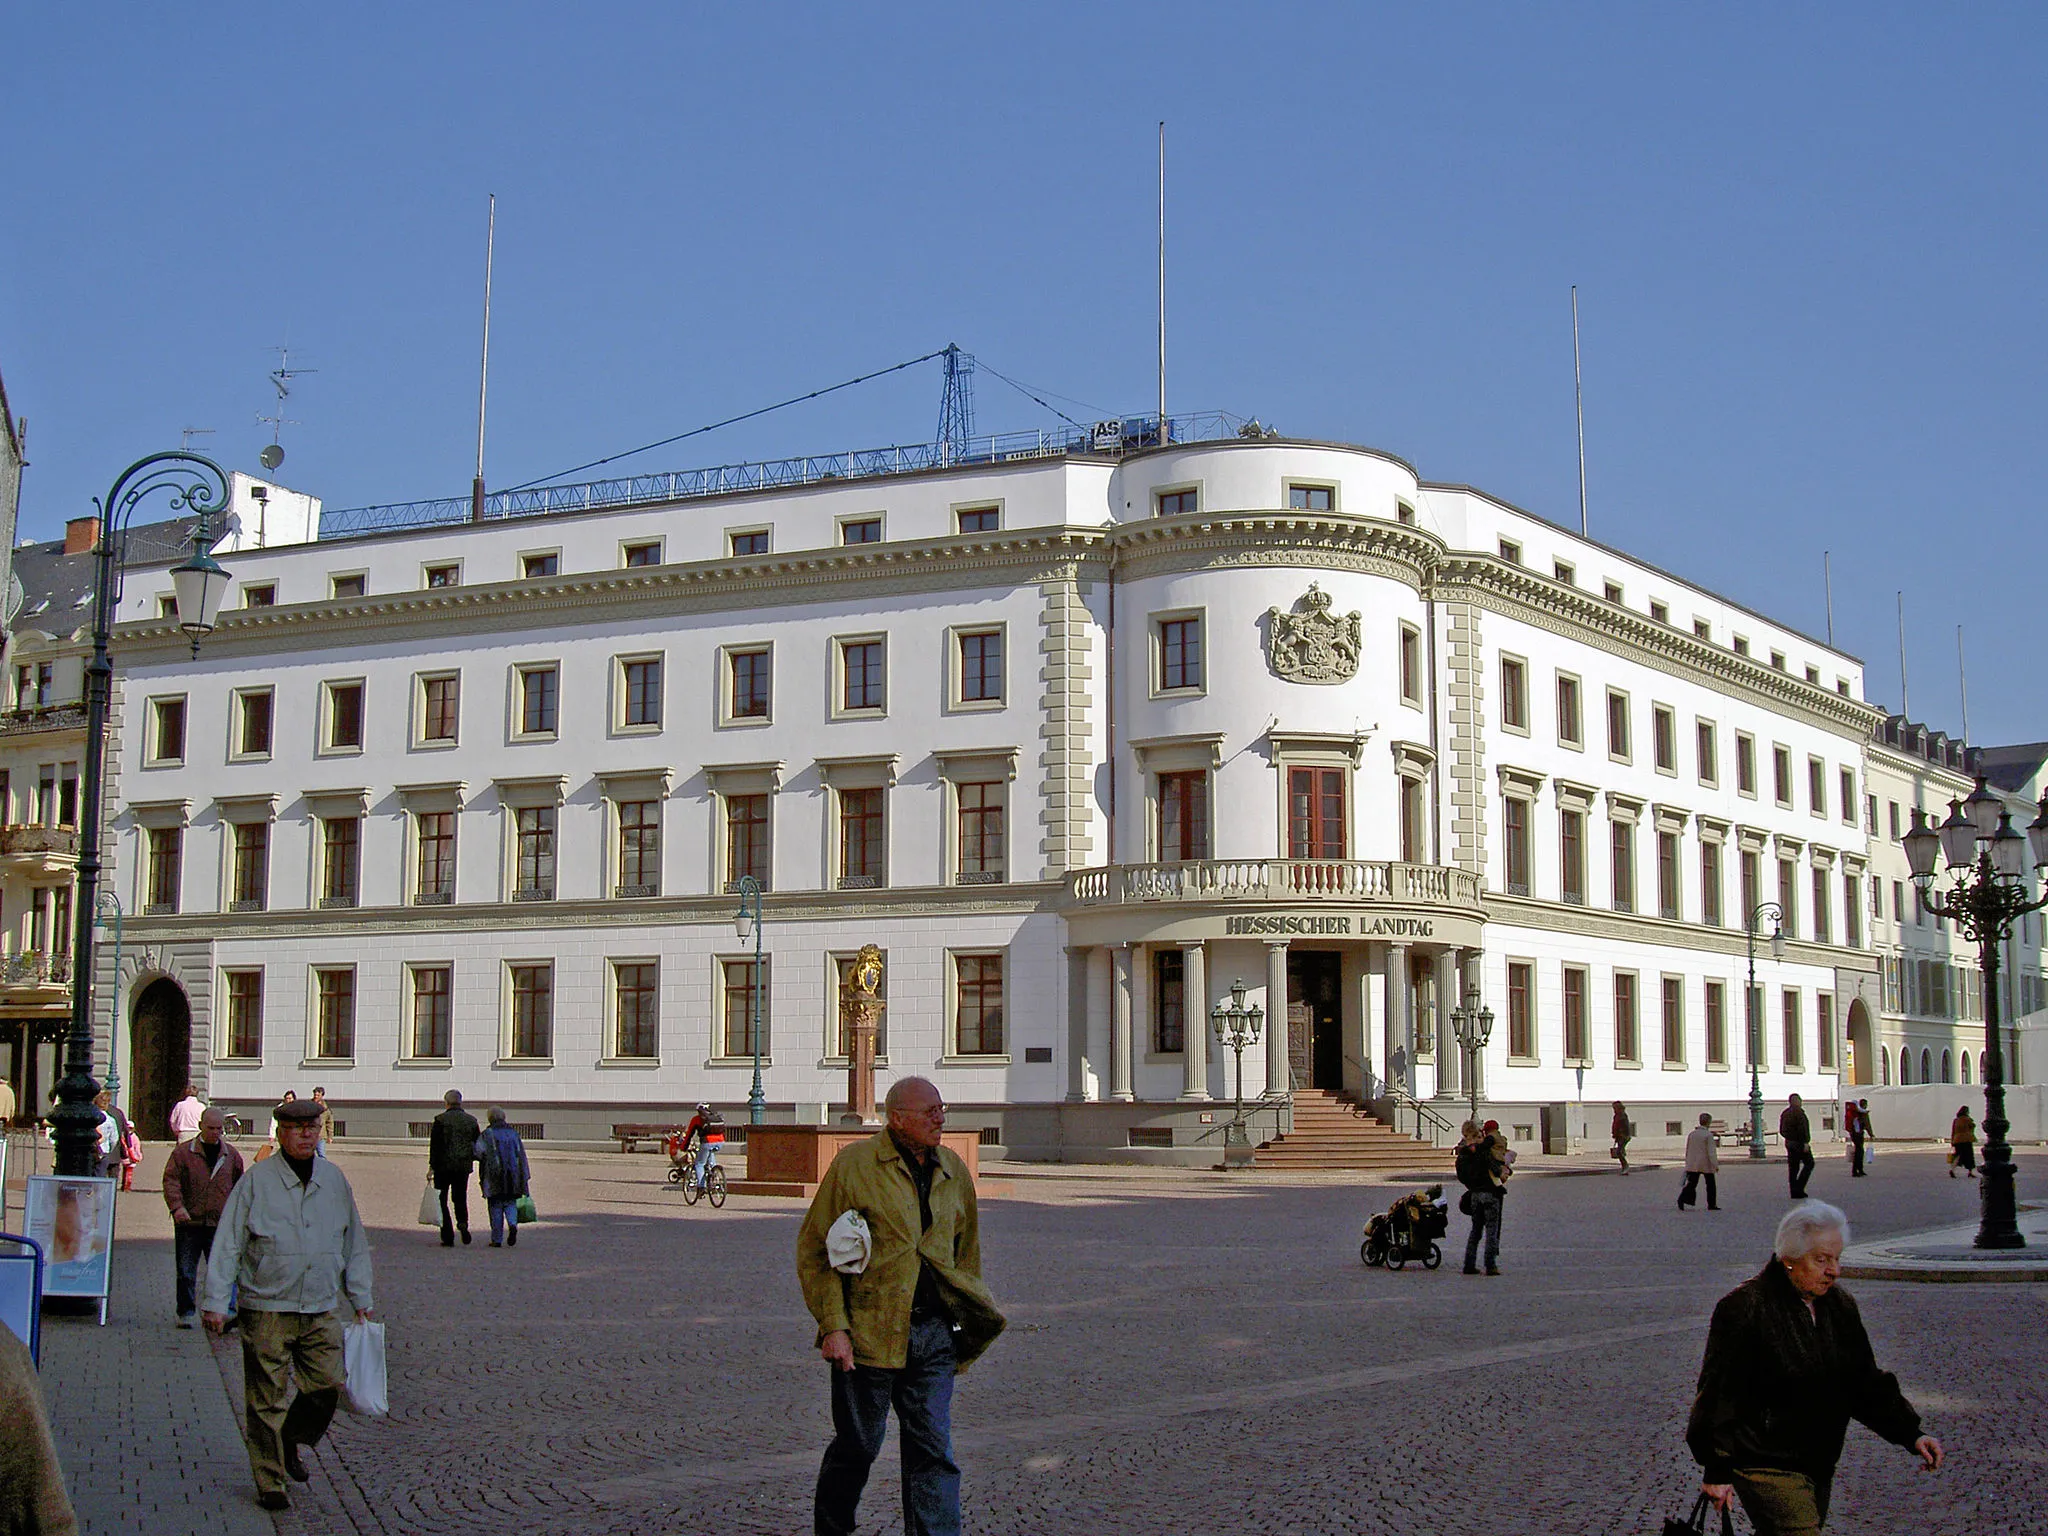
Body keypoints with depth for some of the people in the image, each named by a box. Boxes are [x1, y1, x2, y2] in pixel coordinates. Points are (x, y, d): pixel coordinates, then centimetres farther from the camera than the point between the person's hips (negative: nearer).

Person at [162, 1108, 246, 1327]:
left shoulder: (231, 1155, 11)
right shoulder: (183, 1152, 3)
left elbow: (239, 1185, 21)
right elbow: (171, 1180, -5)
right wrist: (177, 1206, -19)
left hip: (221, 1225, 1)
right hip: (189, 1222, -1)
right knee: (186, 1270, 4)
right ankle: (186, 1312, 15)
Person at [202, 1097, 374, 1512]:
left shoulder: (334, 1180, 8)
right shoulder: (256, 1181, -5)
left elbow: (354, 1244, 18)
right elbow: (228, 1245, -4)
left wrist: (360, 1298, 17)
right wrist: (216, 1301, -8)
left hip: (321, 1310, 4)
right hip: (267, 1310, -4)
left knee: (328, 1384, 1)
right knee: (266, 1399, 1)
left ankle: (290, 1442, 28)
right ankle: (270, 1481, 12)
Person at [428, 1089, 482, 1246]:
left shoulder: (440, 1120, -5)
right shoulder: (471, 1120, 6)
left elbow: (435, 1145, -9)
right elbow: (478, 1145, 9)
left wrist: (432, 1166, -8)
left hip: (444, 1166, -3)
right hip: (464, 1167, 3)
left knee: (442, 1201, 6)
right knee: (460, 1198, 16)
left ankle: (448, 1237, 0)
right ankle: (463, 1222, -13)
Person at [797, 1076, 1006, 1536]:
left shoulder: (954, 1172, 10)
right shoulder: (854, 1165, -6)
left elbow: (967, 1252, 21)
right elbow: (814, 1251, -5)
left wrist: (968, 1319, 16)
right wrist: (833, 1325, -11)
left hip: (934, 1332, 4)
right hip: (868, 1331, -4)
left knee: (933, 1452, 0)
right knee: (857, 1445, 9)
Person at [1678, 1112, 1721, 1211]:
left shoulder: (1691, 1133, 6)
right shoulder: (1708, 1135, -11)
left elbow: (1687, 1150, 11)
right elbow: (1711, 1152, -16)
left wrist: (1687, 1163, 19)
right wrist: (1716, 1165, -13)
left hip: (1693, 1165, 4)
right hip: (1706, 1164, -4)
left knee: (1691, 1183, 1)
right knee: (1710, 1184, 12)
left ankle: (1682, 1199, -21)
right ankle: (1712, 1204, 17)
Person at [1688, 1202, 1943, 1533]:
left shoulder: (1839, 1306, 7)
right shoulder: (1744, 1309, -15)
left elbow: (1867, 1384, 15)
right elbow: (1719, 1392, -13)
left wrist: (1911, 1434, 3)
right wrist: (1717, 1470, -14)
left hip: (1818, 1465, 7)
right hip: (1764, 1465, -7)